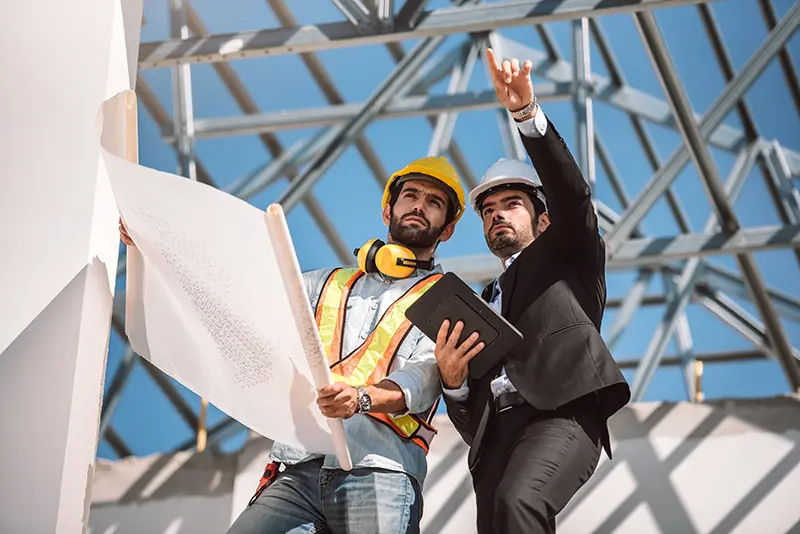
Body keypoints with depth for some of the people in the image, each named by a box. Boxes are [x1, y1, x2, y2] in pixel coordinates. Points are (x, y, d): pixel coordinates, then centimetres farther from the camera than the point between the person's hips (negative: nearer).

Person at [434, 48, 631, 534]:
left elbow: (571, 192, 3)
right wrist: (452, 379, 3)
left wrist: (527, 112, -11)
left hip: (562, 413, -5)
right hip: (496, 433, 5)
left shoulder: (566, 257, 25)